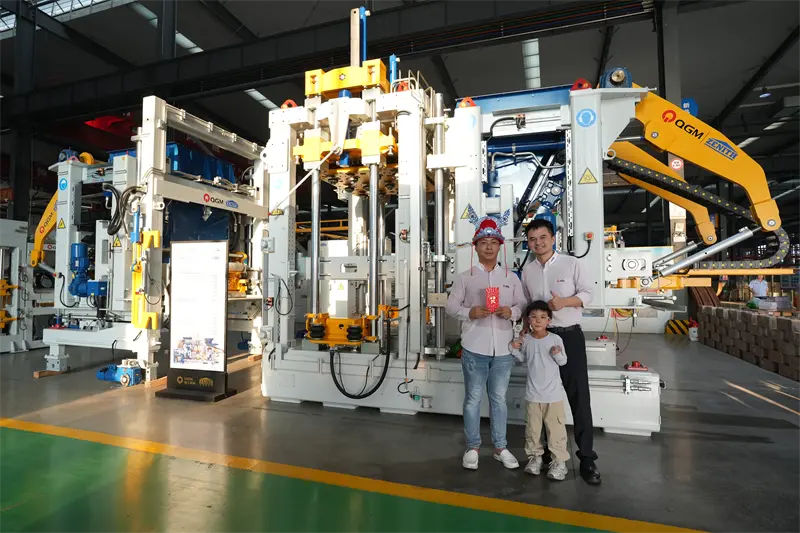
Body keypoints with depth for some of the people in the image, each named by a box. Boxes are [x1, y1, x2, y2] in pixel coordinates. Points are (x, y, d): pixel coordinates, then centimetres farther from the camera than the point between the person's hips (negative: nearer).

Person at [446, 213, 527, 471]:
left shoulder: (511, 277, 9)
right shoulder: (465, 277, 3)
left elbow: (523, 306, 8)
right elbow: (451, 306, 1)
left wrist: (511, 311, -13)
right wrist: (469, 312, -16)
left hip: (503, 348, 2)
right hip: (474, 348, -2)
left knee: (499, 398, 13)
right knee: (473, 398, 7)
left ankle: (500, 447, 27)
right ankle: (472, 447, 22)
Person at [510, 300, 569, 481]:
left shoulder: (555, 339, -9)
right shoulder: (526, 340, -1)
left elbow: (563, 362, -2)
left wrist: (558, 354, -23)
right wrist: (515, 349, -4)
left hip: (553, 393, -2)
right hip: (533, 393, 3)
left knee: (556, 428, 4)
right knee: (532, 427, 12)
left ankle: (559, 460, 15)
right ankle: (534, 456, 26)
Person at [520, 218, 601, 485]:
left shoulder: (571, 263, -4)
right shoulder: (527, 270, 6)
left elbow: (587, 294, -4)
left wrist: (564, 302, -20)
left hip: (570, 335, -3)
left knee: (579, 396, -2)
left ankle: (586, 458, 8)